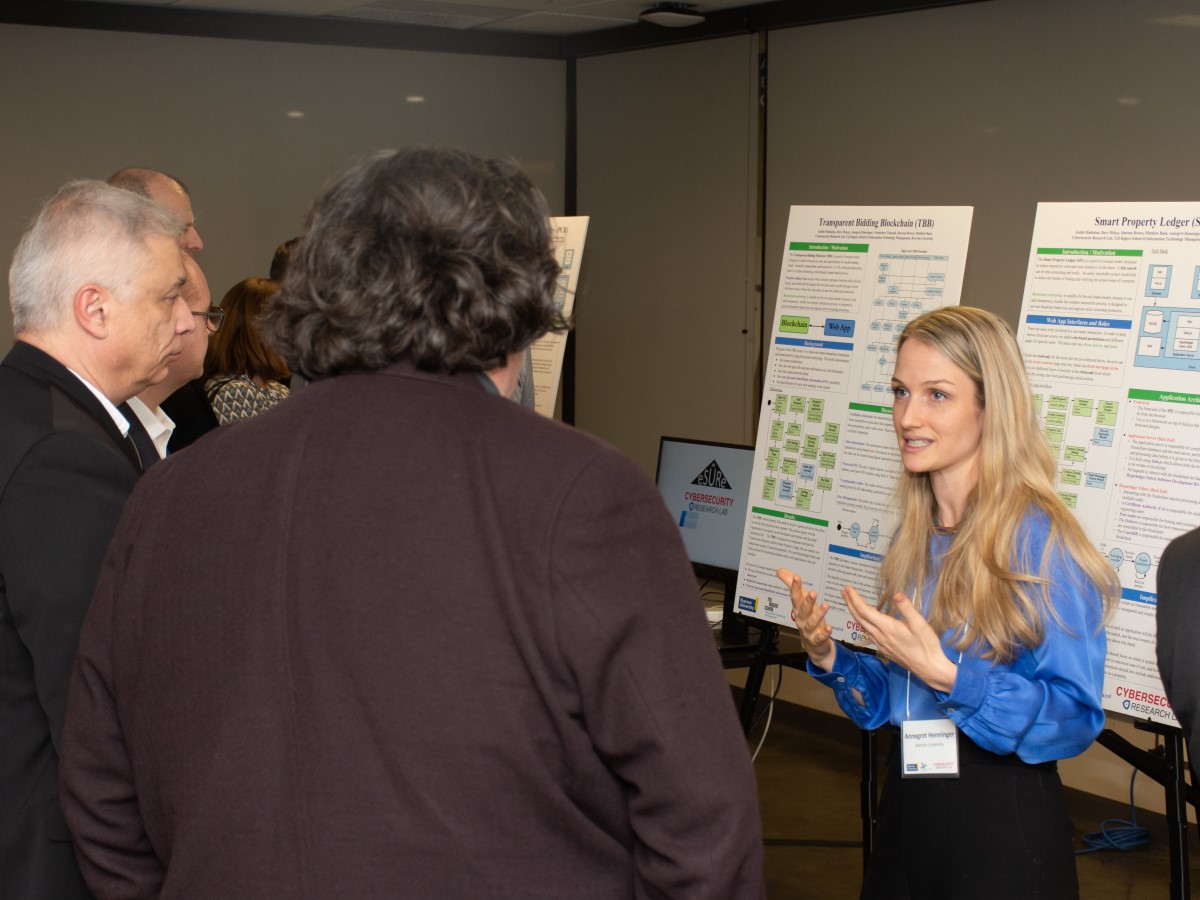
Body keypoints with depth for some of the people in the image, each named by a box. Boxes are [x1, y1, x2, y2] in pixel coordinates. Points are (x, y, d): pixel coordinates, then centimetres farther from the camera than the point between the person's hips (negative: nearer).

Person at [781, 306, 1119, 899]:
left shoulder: (1039, 538, -16)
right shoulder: (915, 537, 6)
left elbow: (1076, 717, -18)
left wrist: (947, 675, -26)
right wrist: (828, 657, -5)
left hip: (1005, 822, -7)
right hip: (909, 808, 7)